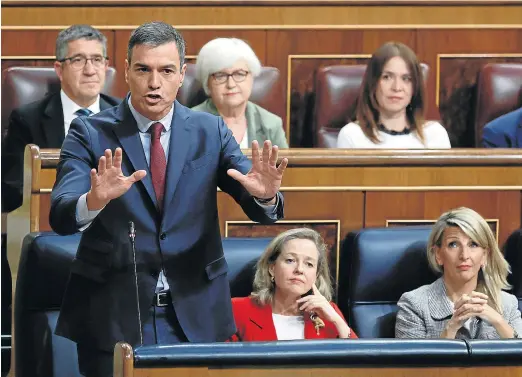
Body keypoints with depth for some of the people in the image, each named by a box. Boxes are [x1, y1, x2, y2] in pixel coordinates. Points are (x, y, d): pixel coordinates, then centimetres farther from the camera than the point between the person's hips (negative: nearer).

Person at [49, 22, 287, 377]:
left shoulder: (210, 131, 5)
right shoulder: (90, 133, -3)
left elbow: (260, 207, -4)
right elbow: (60, 216, -15)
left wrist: (265, 193, -29)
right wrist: (95, 200, -38)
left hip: (195, 314, 2)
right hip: (114, 316, -2)